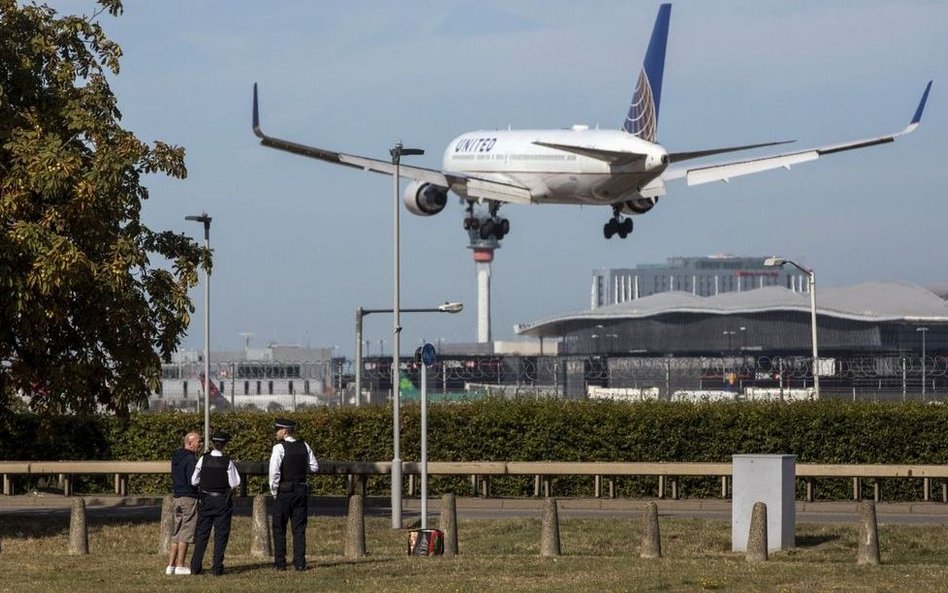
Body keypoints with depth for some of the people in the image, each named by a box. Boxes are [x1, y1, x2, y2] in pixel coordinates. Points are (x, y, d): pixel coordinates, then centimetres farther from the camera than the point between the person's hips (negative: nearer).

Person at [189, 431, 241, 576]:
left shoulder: (204, 459, -6)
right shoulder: (228, 462, -10)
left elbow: (194, 481, -3)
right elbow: (235, 483, -8)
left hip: (205, 499, 2)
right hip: (222, 500, -2)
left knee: (202, 533, 9)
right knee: (221, 534, 5)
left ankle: (195, 566, 7)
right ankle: (217, 567, 1)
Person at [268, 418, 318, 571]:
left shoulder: (279, 448, -12)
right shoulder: (304, 446, 4)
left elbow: (274, 472, -17)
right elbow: (314, 467, 10)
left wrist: (274, 492, -7)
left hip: (284, 491, -5)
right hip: (301, 490, 5)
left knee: (279, 529, 5)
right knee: (299, 528, 7)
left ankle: (280, 563, 4)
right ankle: (300, 563, 3)